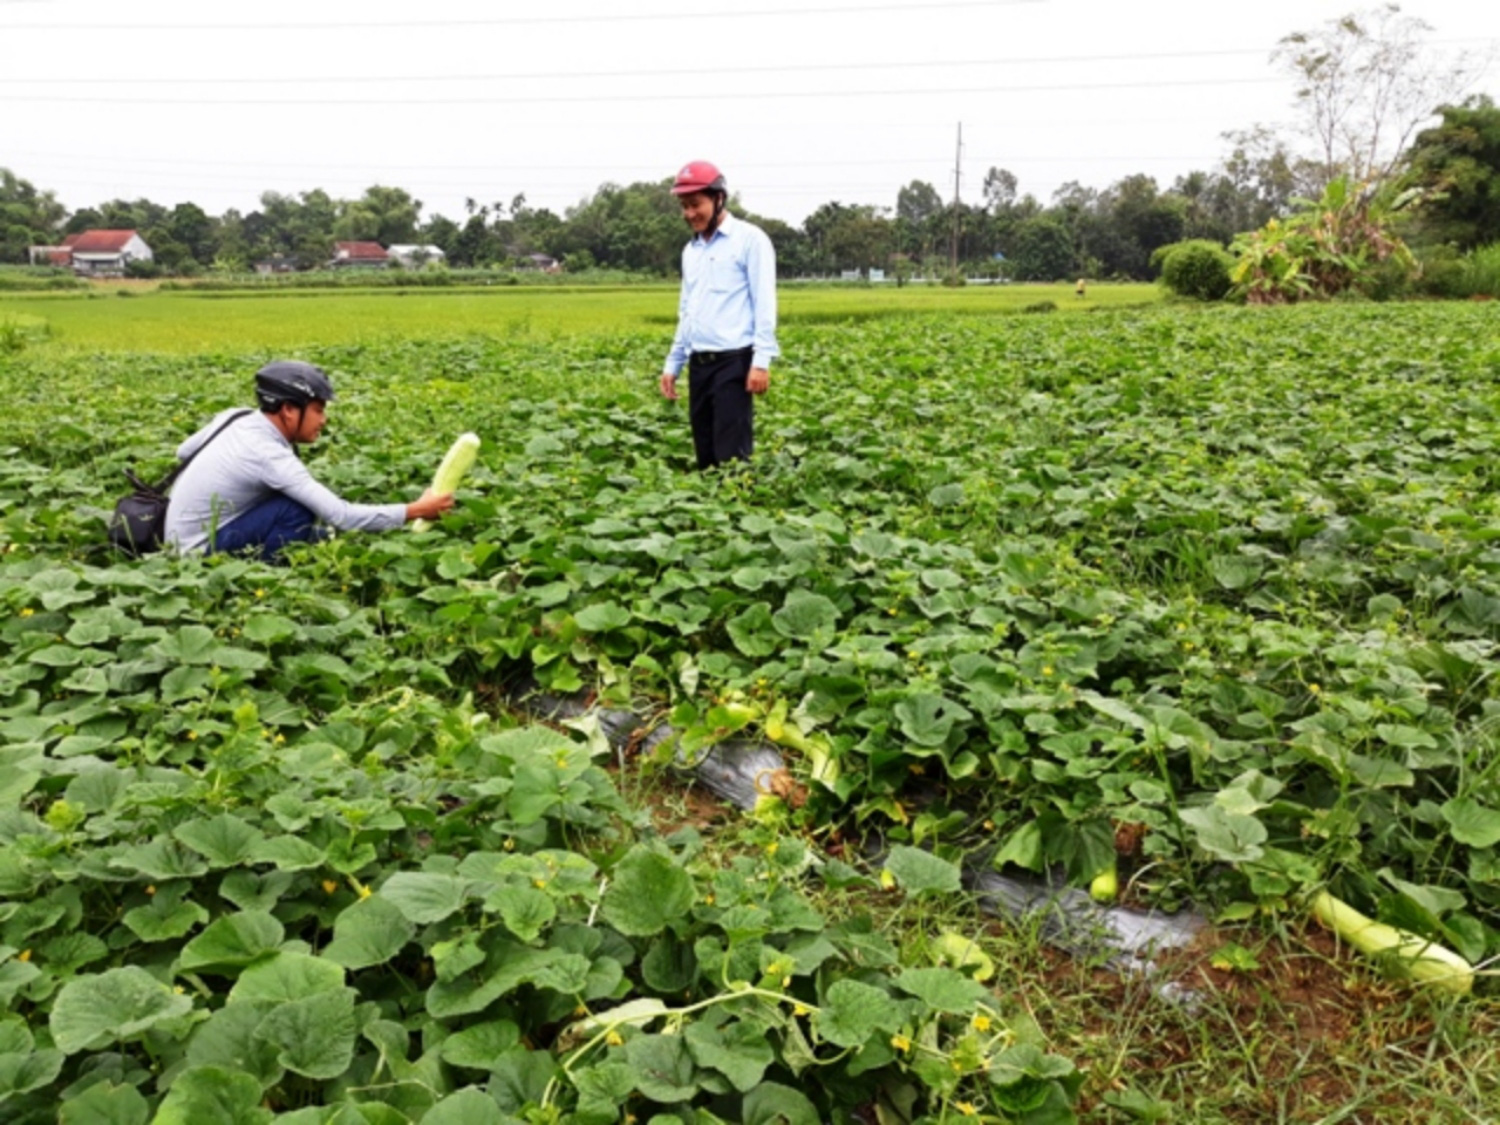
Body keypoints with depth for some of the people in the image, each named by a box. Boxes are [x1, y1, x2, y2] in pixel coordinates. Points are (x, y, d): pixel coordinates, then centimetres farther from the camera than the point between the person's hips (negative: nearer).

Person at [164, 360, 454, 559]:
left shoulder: (235, 417, -3)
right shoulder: (271, 456, -27)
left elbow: (183, 452, 15)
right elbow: (341, 515, -30)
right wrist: (415, 511, -26)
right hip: (199, 550, -9)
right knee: (297, 511, -22)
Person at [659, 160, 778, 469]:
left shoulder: (749, 239, -3)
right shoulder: (691, 250, 19)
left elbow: (764, 304, -9)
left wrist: (761, 361, -16)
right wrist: (672, 364, 18)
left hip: (734, 362, -7)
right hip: (698, 364, 7)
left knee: (731, 457, -10)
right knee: (706, 456, 8)